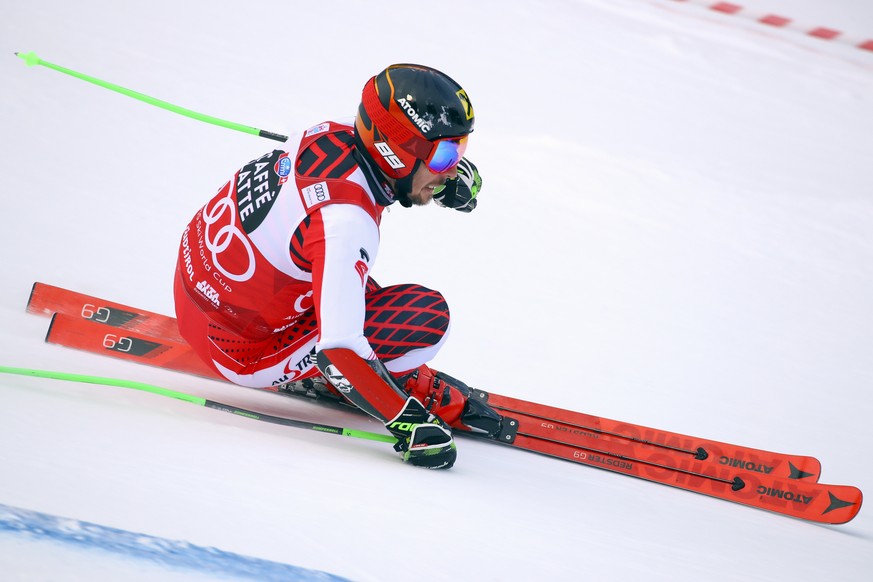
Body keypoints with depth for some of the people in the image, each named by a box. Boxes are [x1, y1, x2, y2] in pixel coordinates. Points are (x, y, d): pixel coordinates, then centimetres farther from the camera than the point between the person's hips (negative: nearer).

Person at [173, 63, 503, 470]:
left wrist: (450, 173, 2)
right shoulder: (347, 223, -32)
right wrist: (411, 424, -27)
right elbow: (338, 347, -35)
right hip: (243, 351, -8)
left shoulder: (332, 132, -10)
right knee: (428, 315, -17)